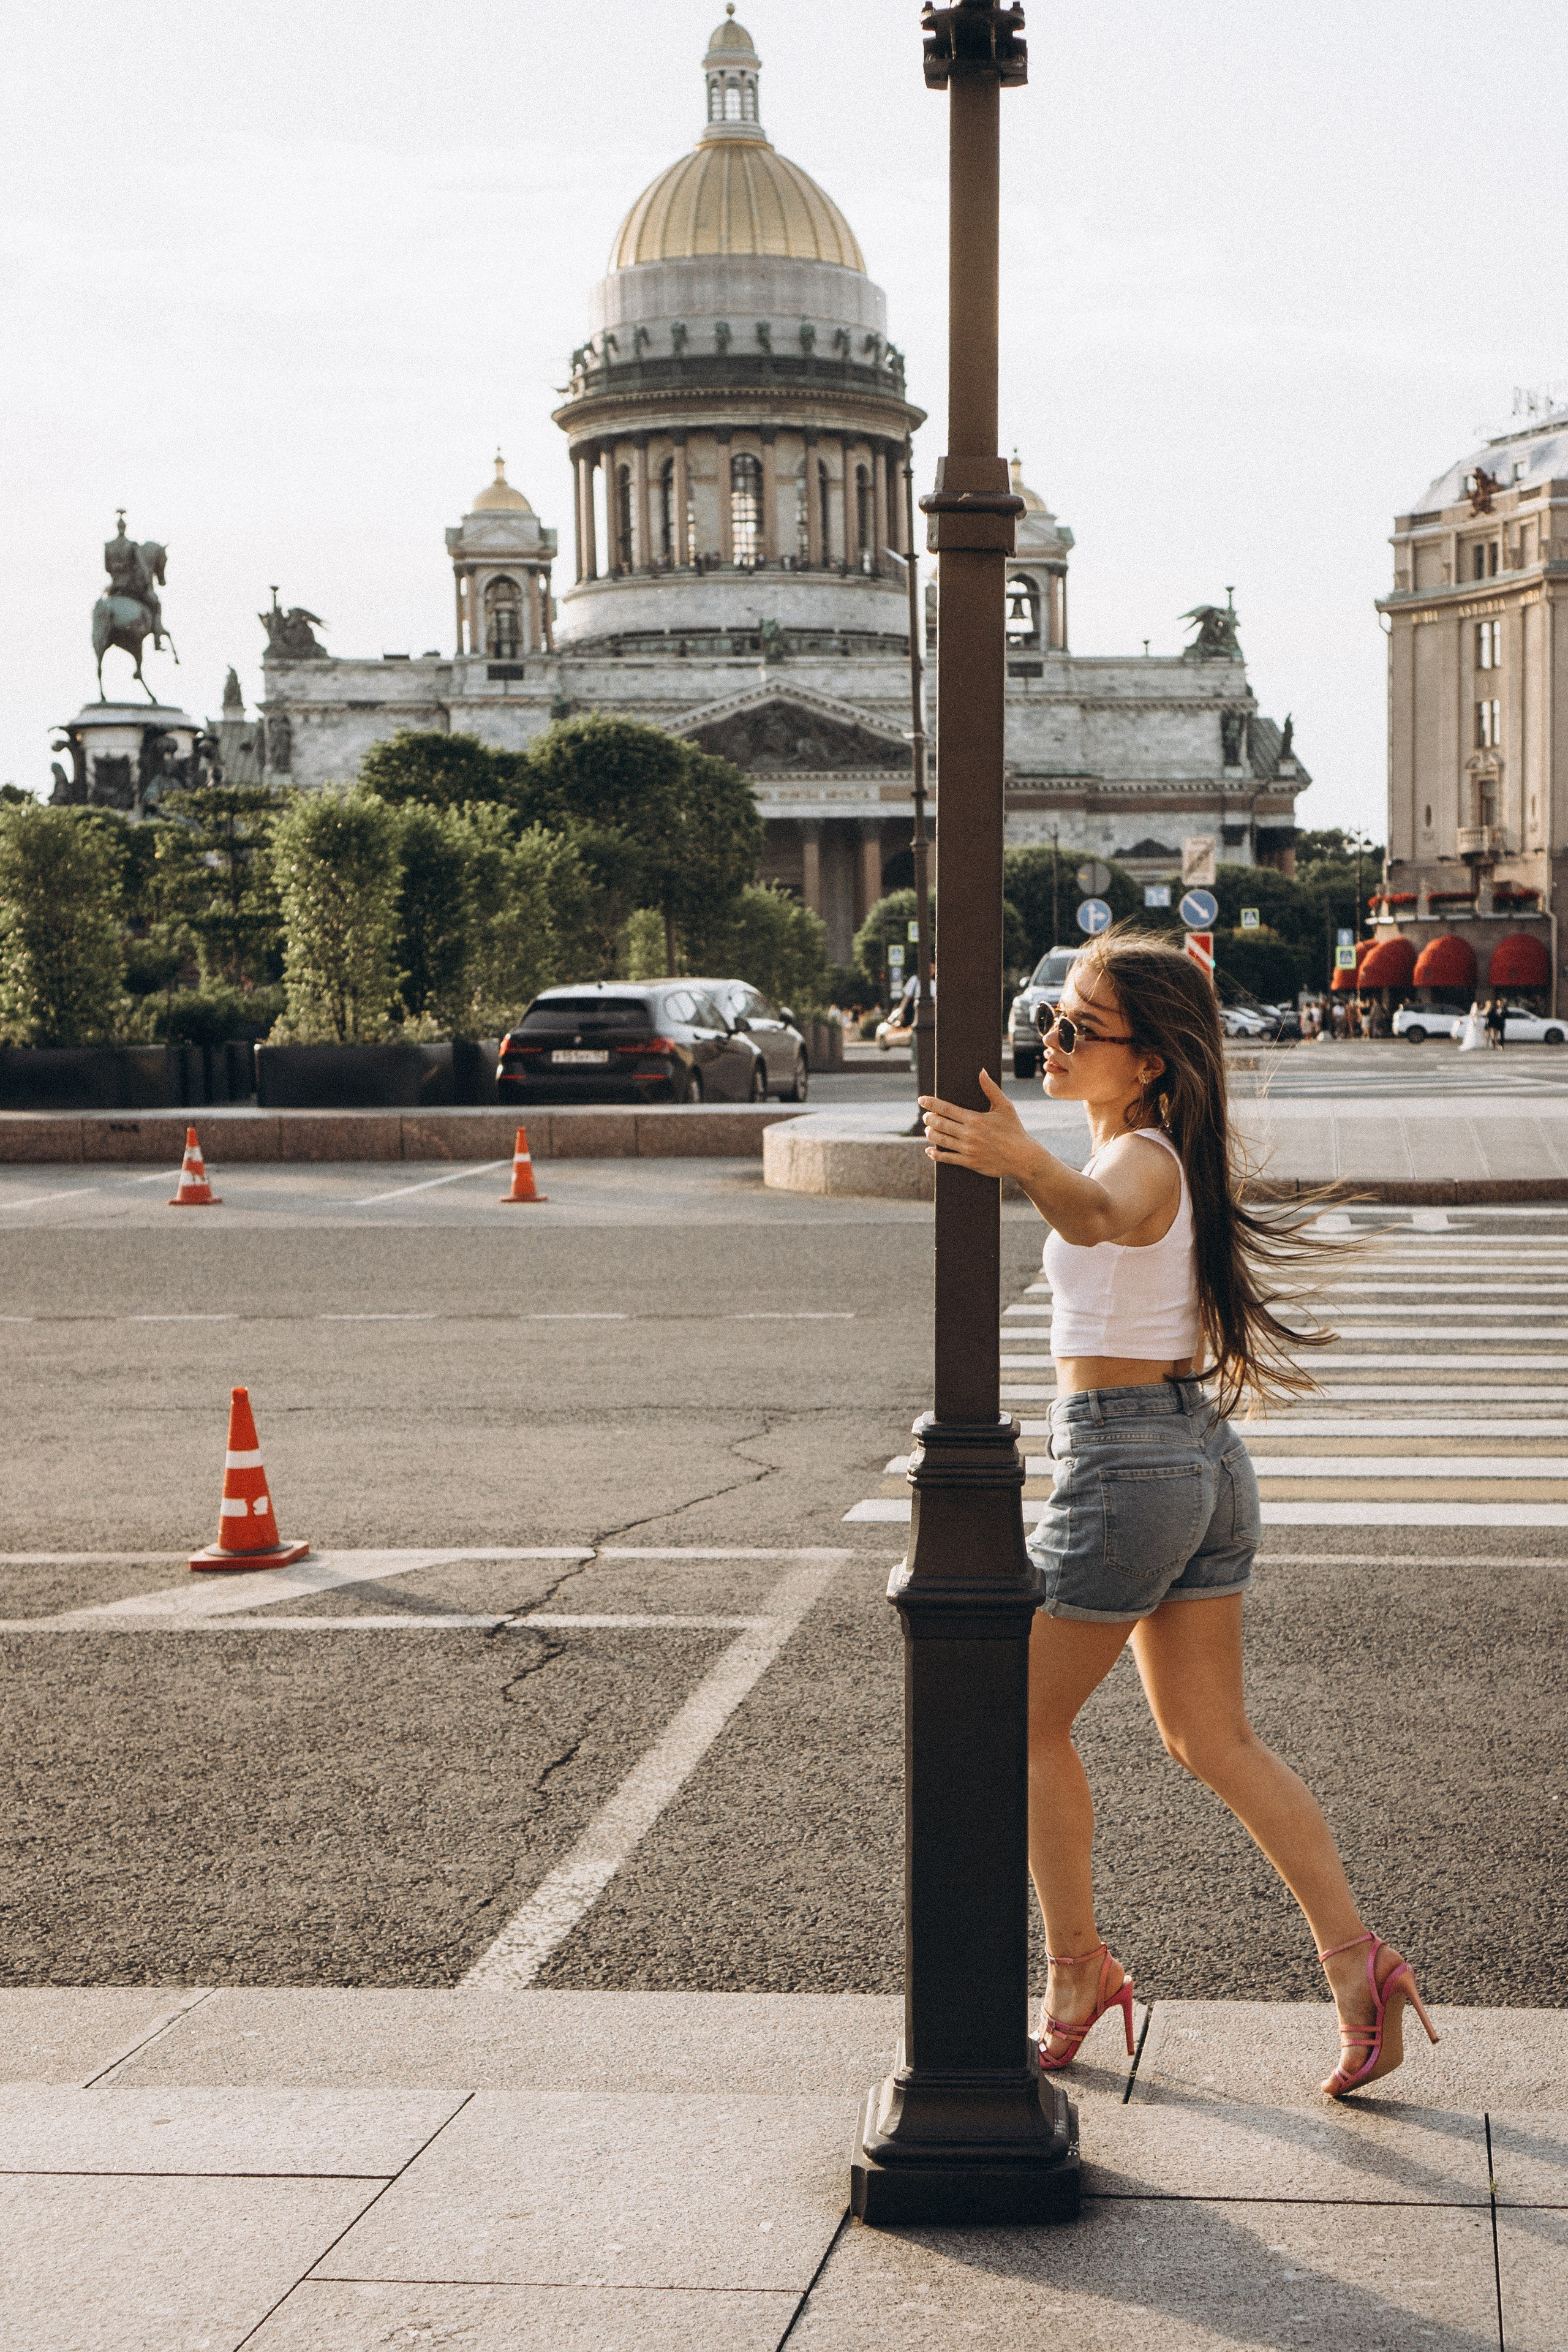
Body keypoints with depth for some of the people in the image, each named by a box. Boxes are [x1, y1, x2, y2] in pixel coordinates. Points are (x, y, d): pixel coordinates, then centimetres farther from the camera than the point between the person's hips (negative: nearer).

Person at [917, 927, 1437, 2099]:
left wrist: (1024, 1161, -60)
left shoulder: (1141, 1162, -19)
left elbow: (1094, 1214, -43)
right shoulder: (1180, 1158, 10)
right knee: (1216, 1743, 13)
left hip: (1124, 1462, -9)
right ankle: (1356, 1959, 5)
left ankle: (1078, 1971, 17)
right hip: (1208, 1460, 9)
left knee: (1030, 1725, 8)